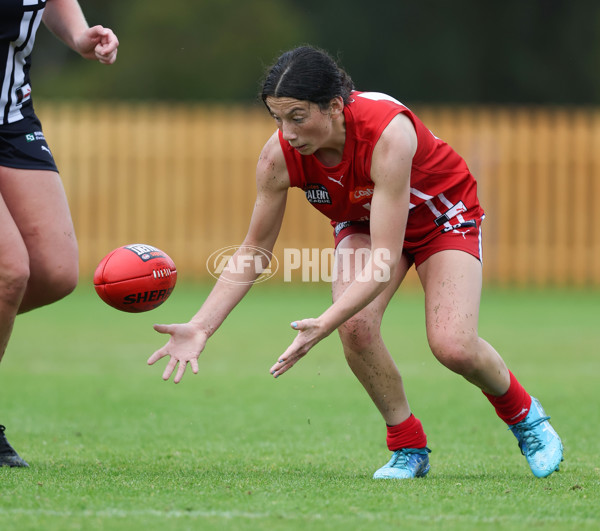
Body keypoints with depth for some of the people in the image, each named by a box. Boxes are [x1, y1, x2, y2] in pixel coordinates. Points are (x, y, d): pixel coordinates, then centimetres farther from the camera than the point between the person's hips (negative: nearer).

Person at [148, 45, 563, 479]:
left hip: (441, 214, -4)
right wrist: (200, 328, -25)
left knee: (454, 347, -21)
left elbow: (384, 260, -43)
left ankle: (524, 415, 12)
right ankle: (409, 448, -3)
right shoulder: (279, 158, -27)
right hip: (362, 222, 4)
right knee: (355, 325, -25)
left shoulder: (389, 134, -41)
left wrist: (324, 325, -55)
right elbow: (252, 252, -13)